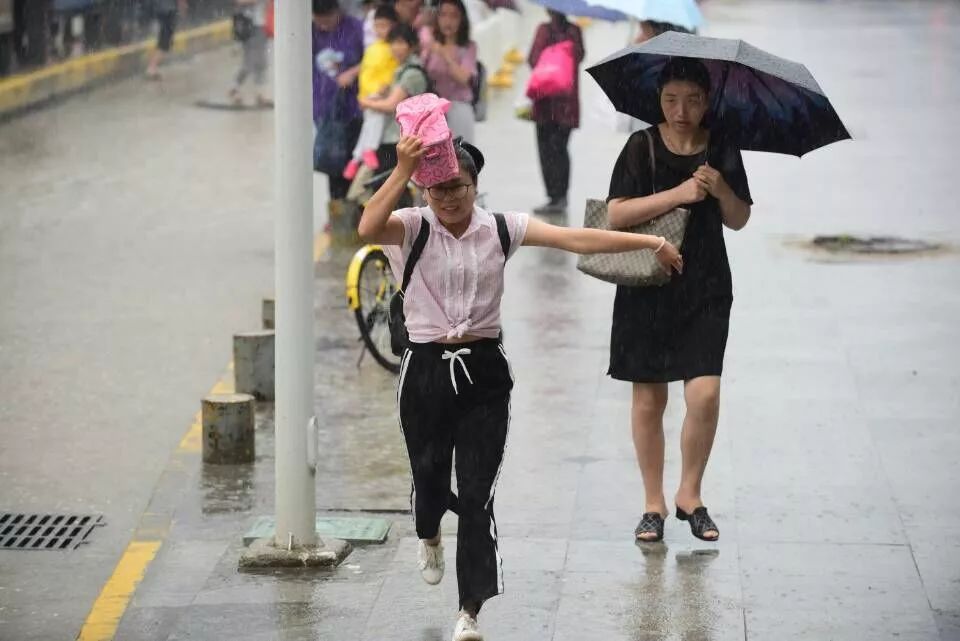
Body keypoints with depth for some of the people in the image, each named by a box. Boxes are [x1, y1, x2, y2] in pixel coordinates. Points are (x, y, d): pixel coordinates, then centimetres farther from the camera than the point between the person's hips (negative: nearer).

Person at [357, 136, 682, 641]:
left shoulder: (500, 228, -1)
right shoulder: (412, 228, -5)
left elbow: (576, 239, -7)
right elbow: (368, 228, -28)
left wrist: (650, 242, -13)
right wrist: (403, 168, -34)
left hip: (484, 370, 0)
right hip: (426, 368, 0)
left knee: (477, 493, -5)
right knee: (430, 476, 16)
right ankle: (429, 536, 54)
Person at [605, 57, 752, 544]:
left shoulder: (722, 150, 3)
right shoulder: (642, 147, -4)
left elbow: (739, 220, 10)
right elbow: (616, 214, -12)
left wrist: (721, 191, -11)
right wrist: (678, 193, -20)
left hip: (706, 288, 1)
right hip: (647, 285, -1)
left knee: (704, 395, -11)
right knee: (648, 399, 5)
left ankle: (690, 494, 10)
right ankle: (654, 502, 20)